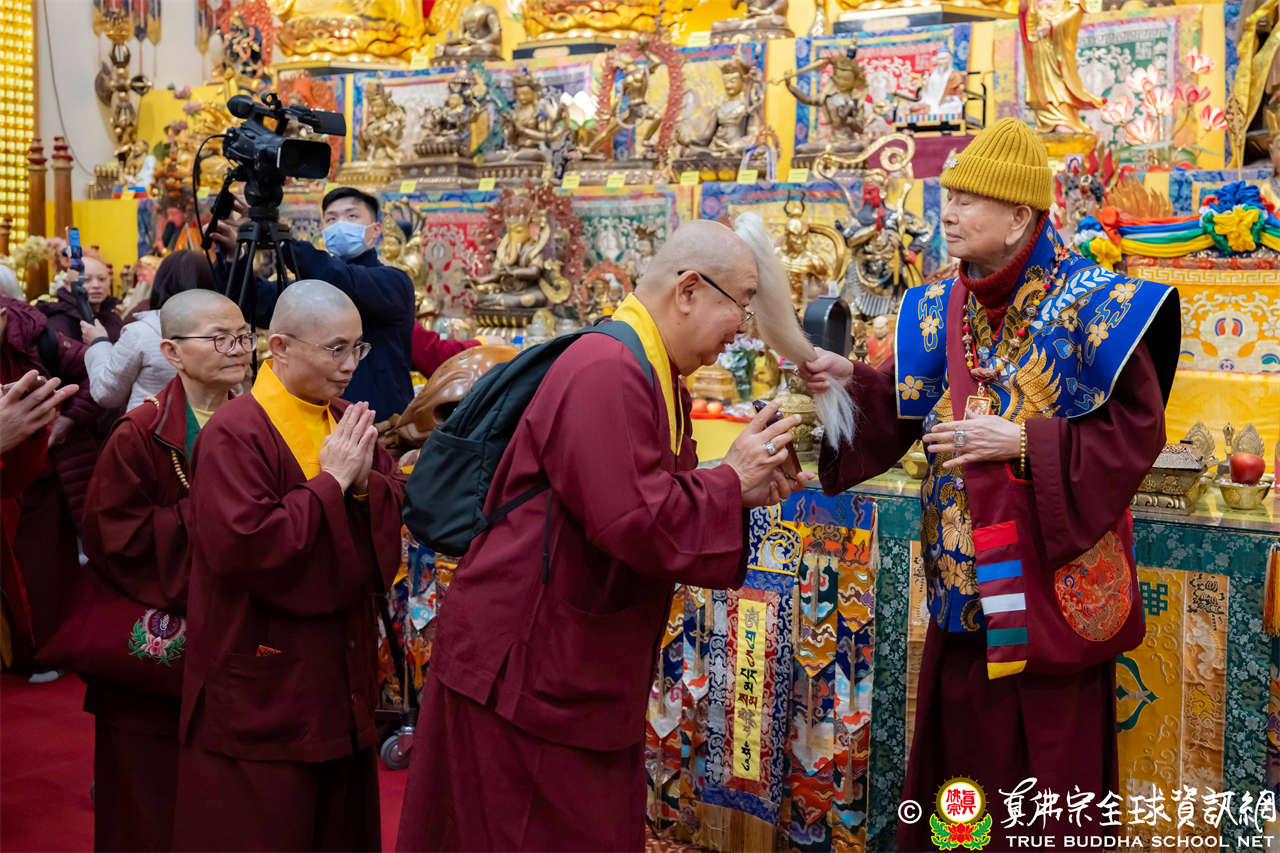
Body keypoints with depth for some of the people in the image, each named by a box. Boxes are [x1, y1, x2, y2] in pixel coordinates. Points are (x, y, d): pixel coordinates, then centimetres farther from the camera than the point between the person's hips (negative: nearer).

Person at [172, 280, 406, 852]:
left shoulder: (346, 422, 8)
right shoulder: (235, 434, -17)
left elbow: (401, 508, 8)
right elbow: (242, 545, -27)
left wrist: (365, 482, -13)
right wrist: (330, 483, -21)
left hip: (341, 669, 7)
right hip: (265, 680, -7)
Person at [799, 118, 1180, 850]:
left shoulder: (1089, 305, -11)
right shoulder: (942, 308, 6)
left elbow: (1137, 433, -12)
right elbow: (902, 412, 2)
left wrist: (1023, 444, -19)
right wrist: (853, 383, -17)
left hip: (1051, 581, -5)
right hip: (965, 585, 5)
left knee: (1047, 768, 5)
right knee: (960, 753, 14)